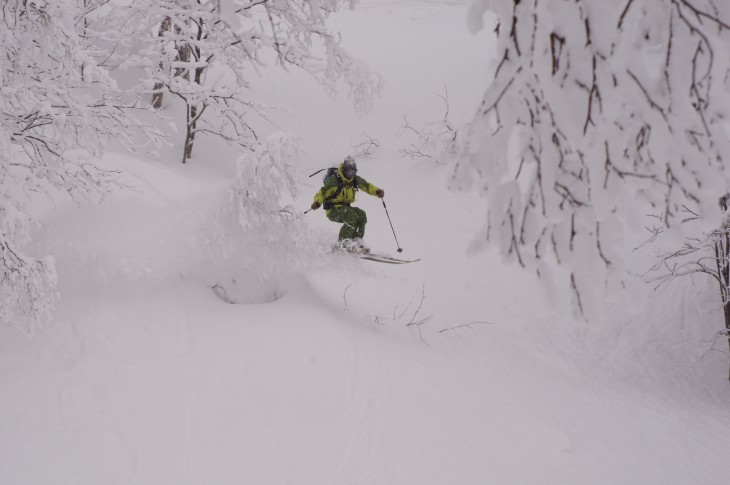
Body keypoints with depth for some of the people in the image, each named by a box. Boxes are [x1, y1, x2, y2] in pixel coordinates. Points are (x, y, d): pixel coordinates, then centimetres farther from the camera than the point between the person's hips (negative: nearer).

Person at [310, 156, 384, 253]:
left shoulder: (355, 179, 6)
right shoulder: (334, 180, -14)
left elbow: (367, 186, 17)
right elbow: (323, 192, -17)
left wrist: (377, 191, -2)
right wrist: (317, 202, -36)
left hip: (345, 207, 7)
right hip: (333, 210, -7)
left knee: (361, 215, -18)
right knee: (352, 216, -31)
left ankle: (357, 240, -16)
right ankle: (343, 242, -29)